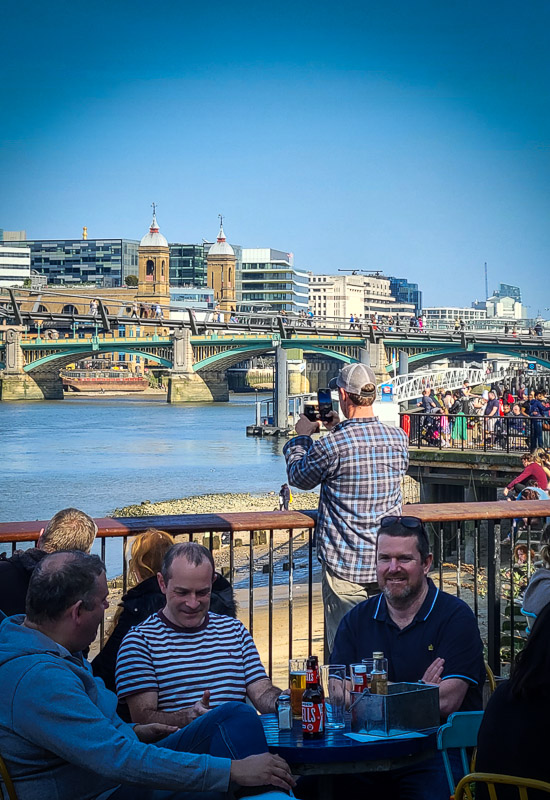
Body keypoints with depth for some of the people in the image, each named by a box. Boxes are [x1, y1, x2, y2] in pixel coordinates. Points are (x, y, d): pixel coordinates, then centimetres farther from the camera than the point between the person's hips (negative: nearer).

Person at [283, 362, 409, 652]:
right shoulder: (398, 438, -2)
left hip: (346, 566, -5)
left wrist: (301, 437, 18)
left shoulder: (331, 446, -18)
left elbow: (298, 477, 2)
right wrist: (339, 430, 25)